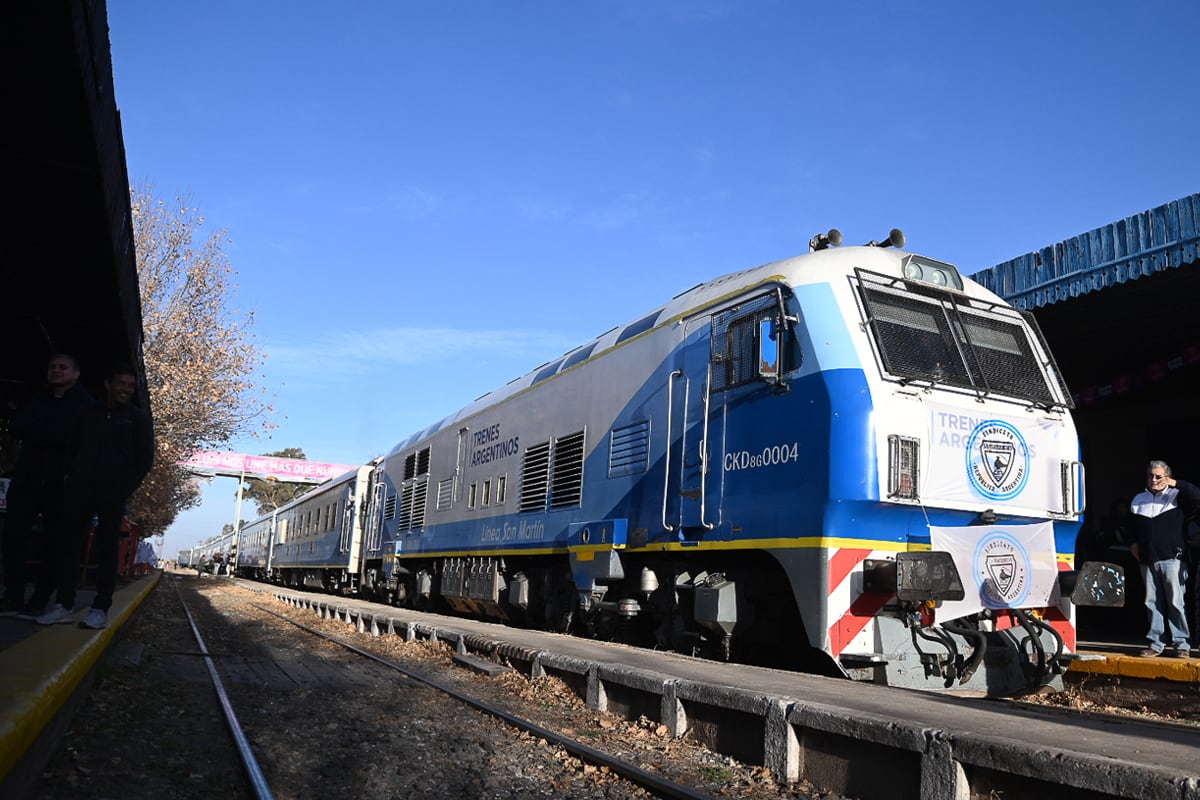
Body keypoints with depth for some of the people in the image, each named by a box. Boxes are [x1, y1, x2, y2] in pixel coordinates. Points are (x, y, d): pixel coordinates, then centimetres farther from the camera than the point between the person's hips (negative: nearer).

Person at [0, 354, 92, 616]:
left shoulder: (84, 403, -1)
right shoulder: (38, 398, 16)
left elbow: (68, 435, -15)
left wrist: (34, 429, -6)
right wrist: (49, 431, -10)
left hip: (61, 480, -5)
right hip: (27, 476, 5)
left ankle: (40, 600, 6)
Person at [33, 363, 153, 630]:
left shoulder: (138, 418, 4)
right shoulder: (88, 413, 14)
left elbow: (145, 460, 3)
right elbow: (72, 447, 21)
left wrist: (125, 488, -8)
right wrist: (72, 475, 6)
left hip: (113, 491, -3)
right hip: (81, 487, 4)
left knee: (106, 548, -4)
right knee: (67, 543, -1)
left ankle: (100, 609, -3)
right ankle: (65, 604, 5)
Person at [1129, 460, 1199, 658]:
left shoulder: (1177, 496, 3)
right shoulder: (1138, 500, 17)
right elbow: (1131, 526, 26)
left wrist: (1176, 484, -17)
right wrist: (1133, 544, 13)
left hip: (1172, 558, -4)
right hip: (1147, 560, 4)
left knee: (1175, 602, -4)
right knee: (1152, 603, 6)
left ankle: (1180, 643, 4)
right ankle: (1156, 643, 11)